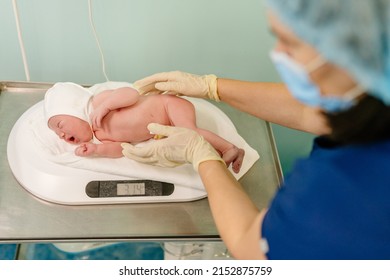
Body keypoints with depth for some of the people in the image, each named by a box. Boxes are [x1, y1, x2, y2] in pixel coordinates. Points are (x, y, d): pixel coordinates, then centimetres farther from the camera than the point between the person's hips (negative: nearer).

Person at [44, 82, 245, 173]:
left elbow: (132, 94, -18)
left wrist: (105, 105, -28)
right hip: (167, 130, 7)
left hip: (170, 104, -7)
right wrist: (96, 150, -20)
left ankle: (230, 148, -23)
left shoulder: (99, 101, -12)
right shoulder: (97, 136, 7)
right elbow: (120, 148, -5)